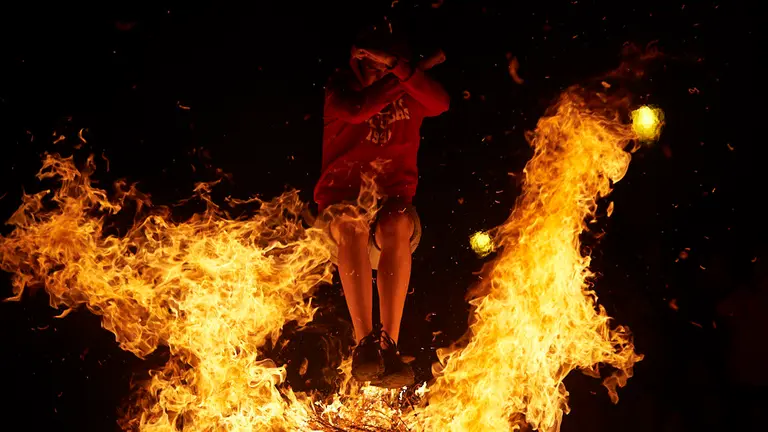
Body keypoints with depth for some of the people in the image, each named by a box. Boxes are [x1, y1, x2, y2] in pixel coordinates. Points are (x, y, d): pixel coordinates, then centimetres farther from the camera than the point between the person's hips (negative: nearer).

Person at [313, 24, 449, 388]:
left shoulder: (409, 97, 11)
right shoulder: (339, 89, 8)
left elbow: (441, 103, -13)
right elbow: (357, 111, -16)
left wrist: (397, 66, -17)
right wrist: (395, 83, -6)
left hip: (393, 200, 1)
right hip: (342, 197, -1)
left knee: (397, 225, -36)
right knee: (351, 223, -37)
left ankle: (389, 346, -44)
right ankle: (364, 342, -47)